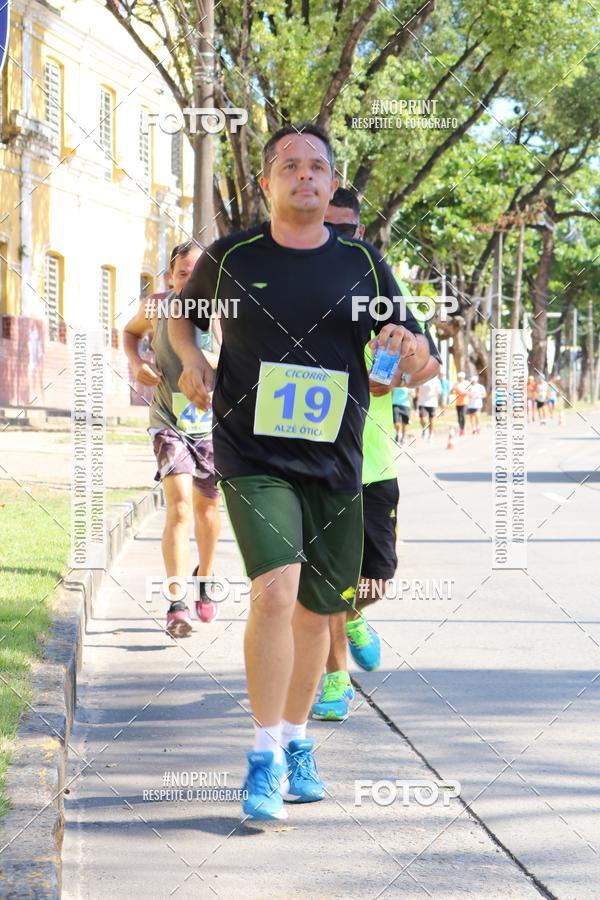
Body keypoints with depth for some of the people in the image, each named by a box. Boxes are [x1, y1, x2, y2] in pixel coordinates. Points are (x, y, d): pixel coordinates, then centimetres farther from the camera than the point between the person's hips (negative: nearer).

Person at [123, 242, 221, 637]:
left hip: (211, 422, 1)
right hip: (169, 422, -1)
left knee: (207, 506, 16)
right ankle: (177, 604, -20)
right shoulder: (156, 308, -4)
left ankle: (203, 578, 44)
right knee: (179, 506, -17)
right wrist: (136, 364, -1)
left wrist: (214, 361, -24)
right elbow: (130, 331, 18)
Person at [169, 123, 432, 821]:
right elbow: (182, 315, 21)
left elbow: (420, 364, 8)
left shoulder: (362, 264, 5)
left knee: (315, 611, 11)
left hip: (335, 465, 3)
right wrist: (191, 359, 0)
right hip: (253, 456, -3)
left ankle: (296, 741, 32)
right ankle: (265, 757, -13)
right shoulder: (230, 258, 1)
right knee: (275, 590, -22)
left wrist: (407, 346, -15)